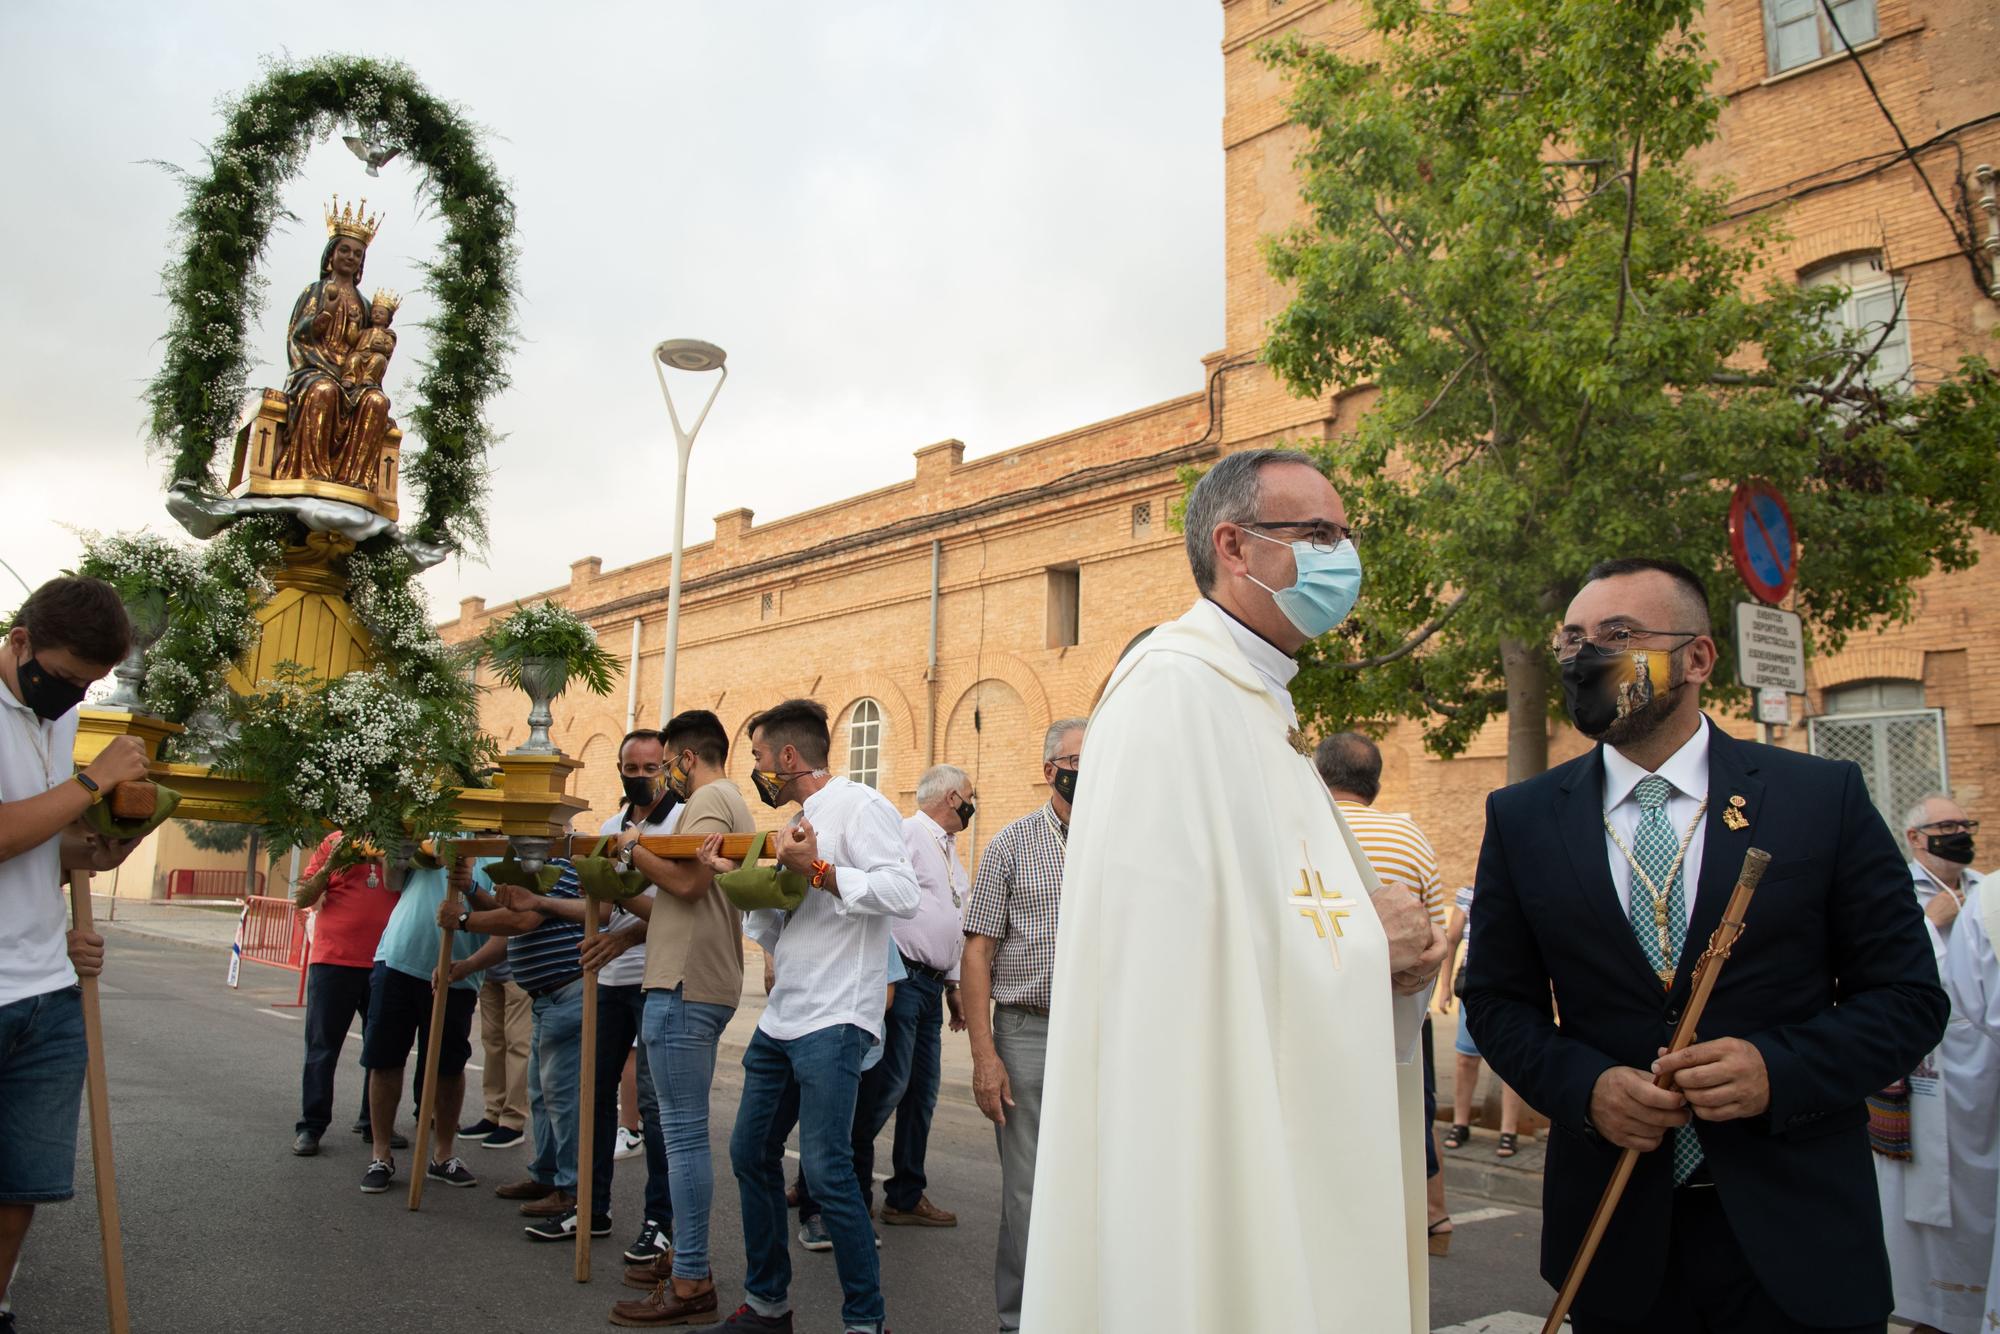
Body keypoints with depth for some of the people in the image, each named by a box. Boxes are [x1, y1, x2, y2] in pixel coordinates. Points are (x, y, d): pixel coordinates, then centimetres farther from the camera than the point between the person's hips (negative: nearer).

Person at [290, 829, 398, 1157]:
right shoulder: (335, 842, 4)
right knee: (322, 1047, 3)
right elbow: (302, 898, 5)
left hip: (384, 964, 2)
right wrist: (329, 868, -12)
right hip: (333, 960, -2)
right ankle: (311, 1126, 12)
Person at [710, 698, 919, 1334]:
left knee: (826, 1169, -10)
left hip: (832, 1020, -9)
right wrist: (739, 877, 6)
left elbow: (903, 892, -21)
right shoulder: (799, 822, 19)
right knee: (751, 1154, 12)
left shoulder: (858, 806, -8)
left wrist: (818, 871, -20)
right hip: (780, 1019, 10)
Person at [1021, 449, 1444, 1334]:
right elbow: (1180, 951, -26)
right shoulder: (1173, 690, -16)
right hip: (1215, 1154, -9)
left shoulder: (1262, 706, 16)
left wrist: (1393, 944, 0)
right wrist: (1369, 942, -12)